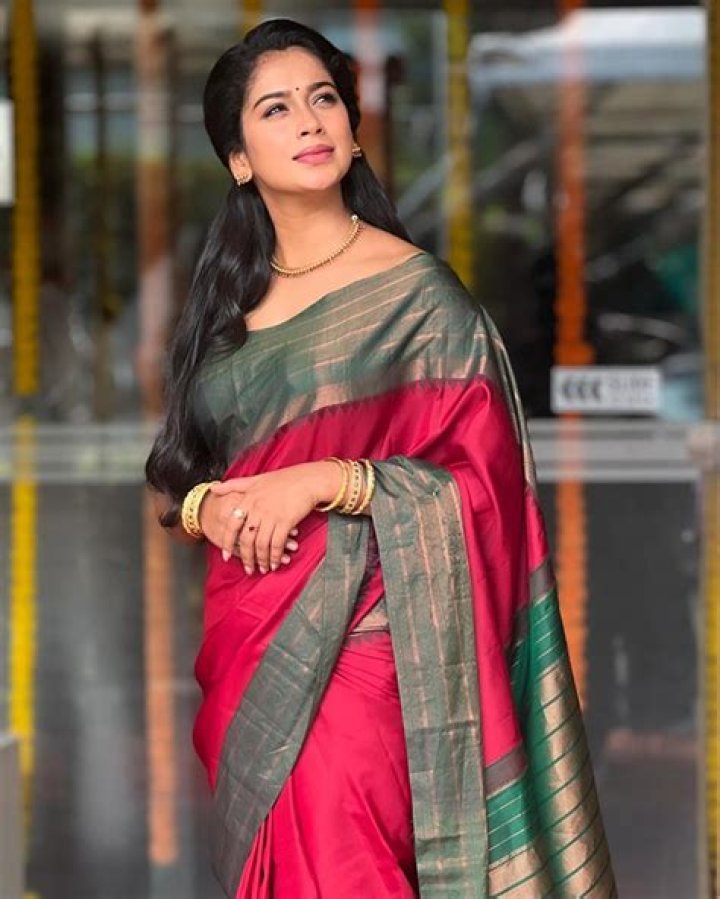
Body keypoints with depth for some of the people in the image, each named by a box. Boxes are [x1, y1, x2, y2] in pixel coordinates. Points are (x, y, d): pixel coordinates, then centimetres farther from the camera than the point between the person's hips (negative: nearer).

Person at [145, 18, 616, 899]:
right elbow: (173, 475, 18)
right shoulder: (223, 302, 11)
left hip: (361, 641, -5)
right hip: (246, 650, 5)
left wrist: (322, 482, -18)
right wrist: (208, 509, -5)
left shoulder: (414, 292, -4)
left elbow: (483, 480, -9)